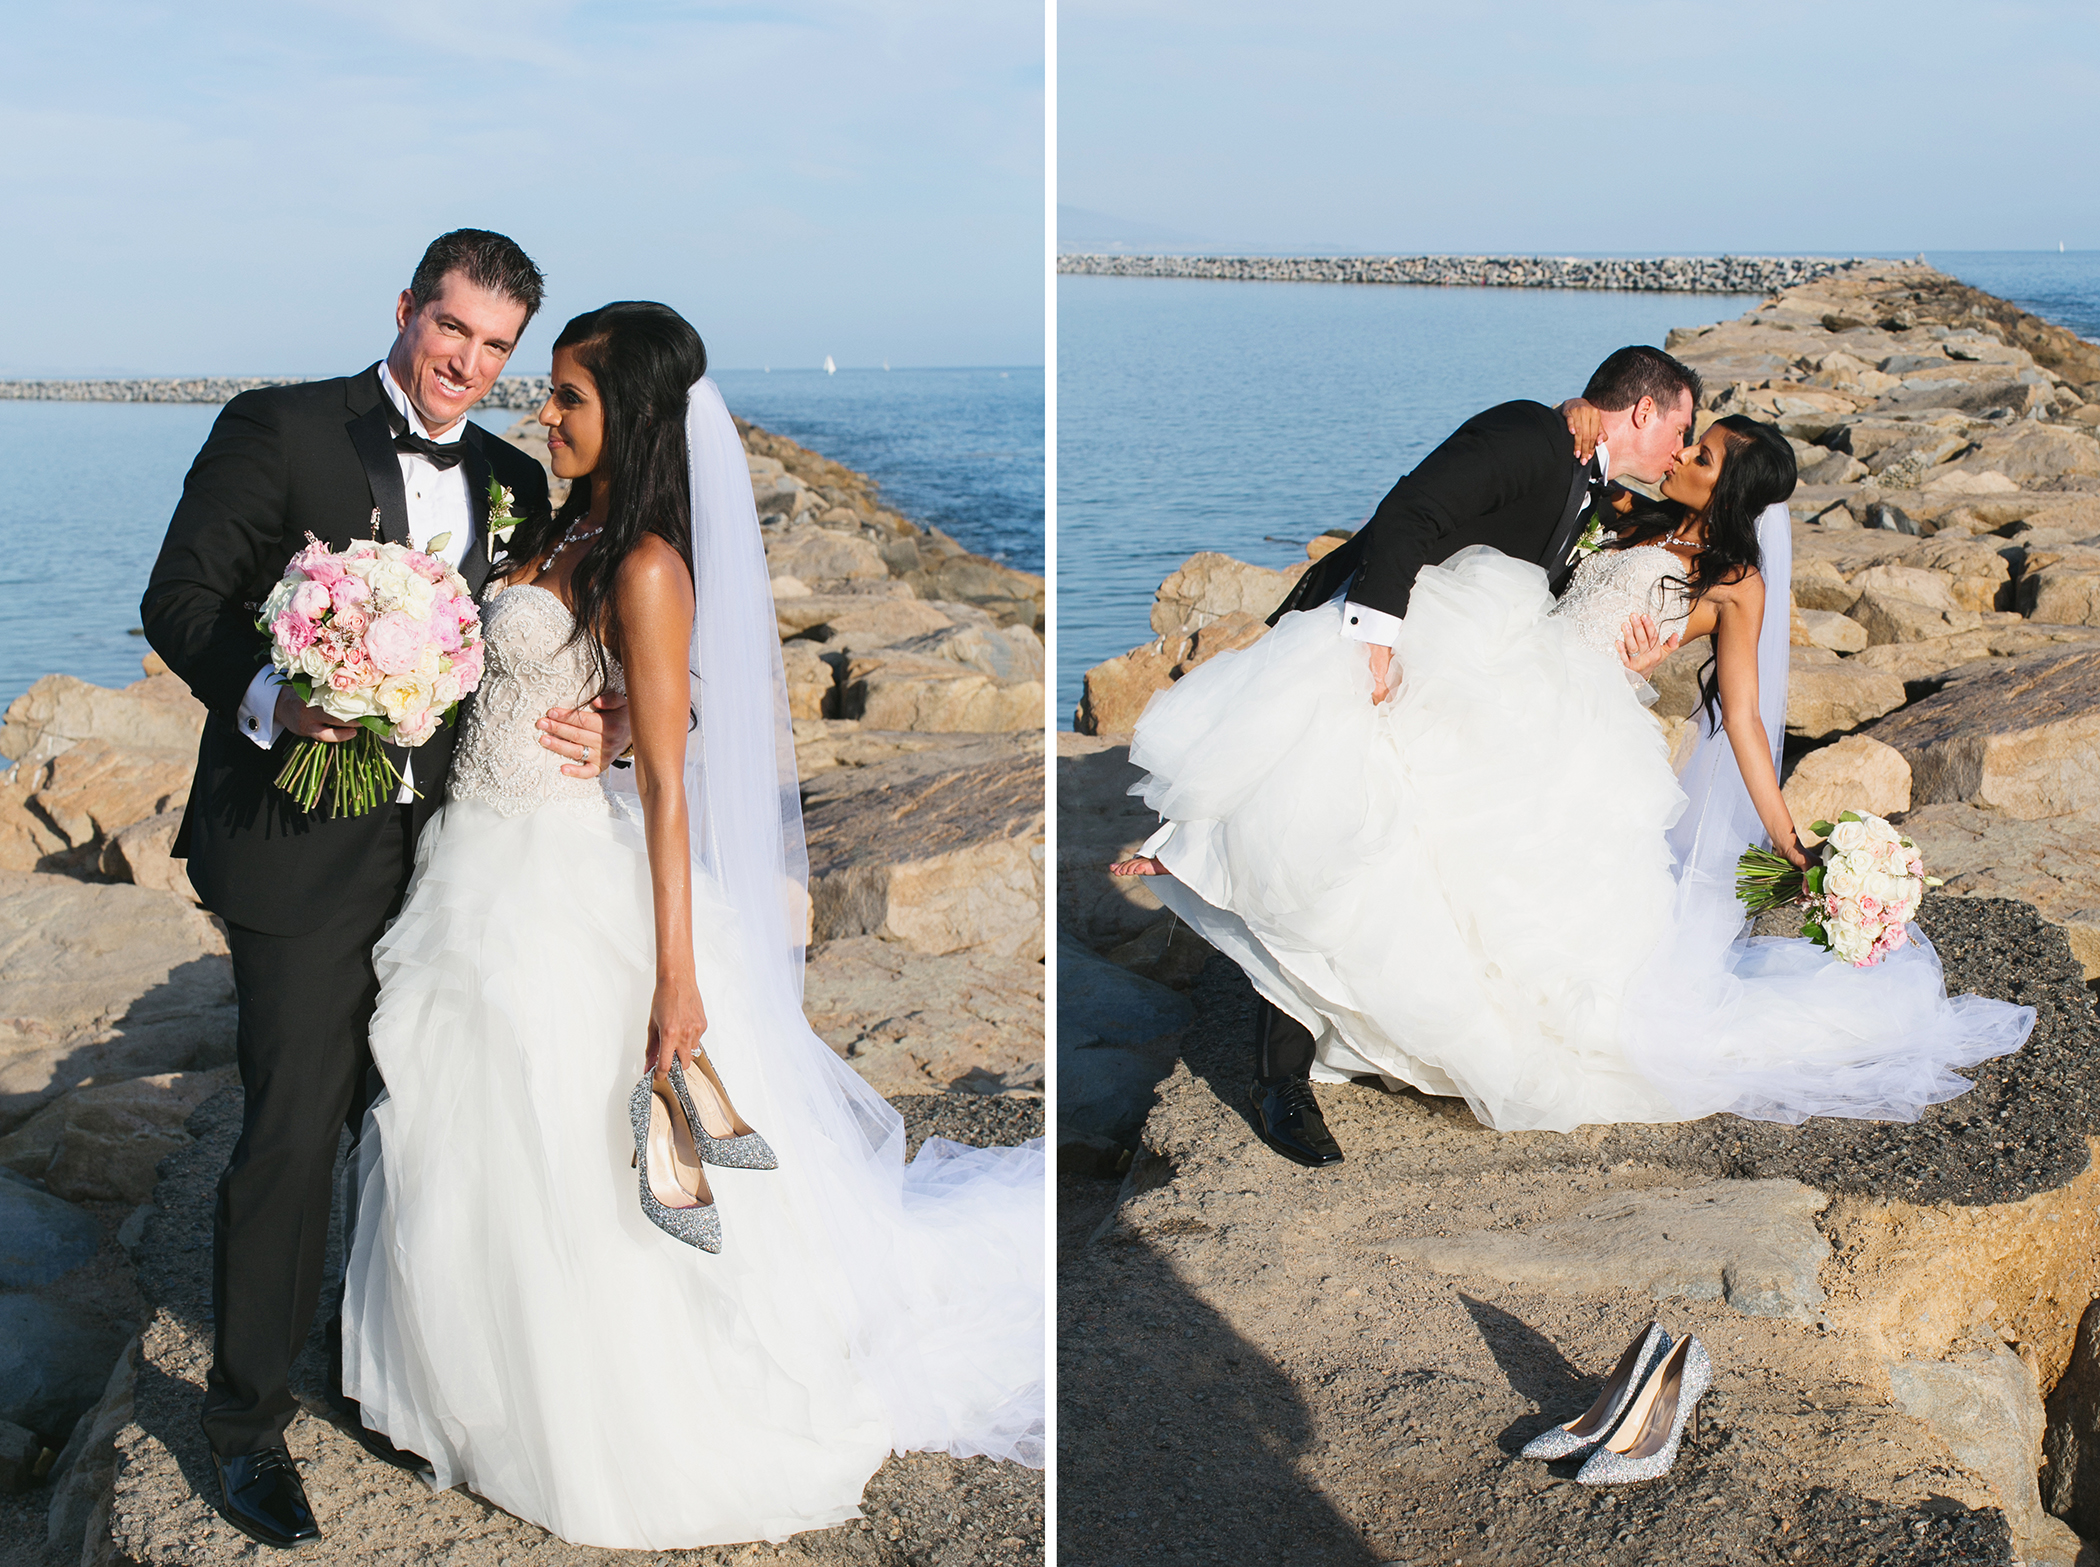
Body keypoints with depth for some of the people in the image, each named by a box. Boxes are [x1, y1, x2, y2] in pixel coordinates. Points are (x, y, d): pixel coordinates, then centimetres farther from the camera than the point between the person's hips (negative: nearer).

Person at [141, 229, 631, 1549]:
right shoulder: (279, 430, -4)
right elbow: (181, 598, -8)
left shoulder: (512, 481, 11)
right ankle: (248, 1420, 15)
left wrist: (604, 726, -6)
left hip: (445, 849, 5)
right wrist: (270, 698, -26)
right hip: (304, 846, -5)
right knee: (291, 1136, -2)